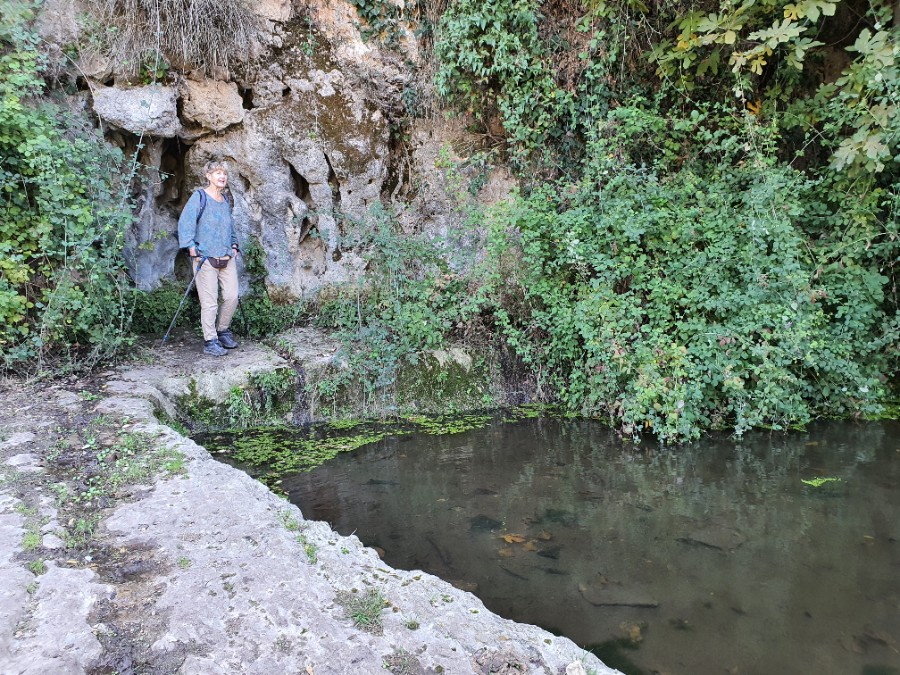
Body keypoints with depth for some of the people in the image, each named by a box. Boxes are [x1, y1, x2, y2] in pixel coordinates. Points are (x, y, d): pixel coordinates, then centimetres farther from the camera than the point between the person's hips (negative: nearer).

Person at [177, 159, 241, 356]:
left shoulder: (226, 200, 14)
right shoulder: (199, 197, -6)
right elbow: (185, 223, -11)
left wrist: (234, 246, 15)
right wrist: (192, 250, -14)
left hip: (227, 258, 6)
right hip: (206, 258, -6)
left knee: (232, 297, 3)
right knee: (209, 301, -5)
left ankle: (223, 331, 24)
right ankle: (210, 341, 3)